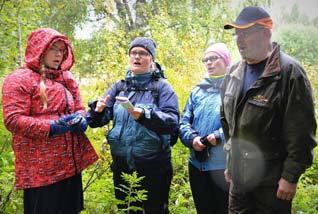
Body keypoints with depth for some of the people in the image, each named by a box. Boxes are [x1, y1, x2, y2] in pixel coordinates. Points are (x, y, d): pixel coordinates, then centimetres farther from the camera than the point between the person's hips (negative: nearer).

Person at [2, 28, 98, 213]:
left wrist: (81, 120, -5)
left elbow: (79, 109, 20)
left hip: (71, 161, 7)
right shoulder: (19, 79, -6)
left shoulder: (67, 78, 16)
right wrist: (51, 127, -22)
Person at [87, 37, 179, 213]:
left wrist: (145, 116, -31)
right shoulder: (119, 87, 8)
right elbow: (96, 120, 4)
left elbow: (173, 121, -16)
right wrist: (97, 110, -19)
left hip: (153, 167, -4)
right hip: (122, 166, 4)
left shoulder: (161, 86, -3)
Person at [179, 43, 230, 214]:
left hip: (225, 166, -5)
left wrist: (220, 136, -24)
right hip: (197, 164, 5)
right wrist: (192, 138, -11)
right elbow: (184, 122, 8)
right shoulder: (198, 90, 12)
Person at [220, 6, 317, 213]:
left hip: (272, 183, -6)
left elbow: (301, 132, -17)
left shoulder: (289, 72, -16)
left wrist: (291, 177, -16)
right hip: (238, 179, 7)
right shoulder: (235, 72, 6)